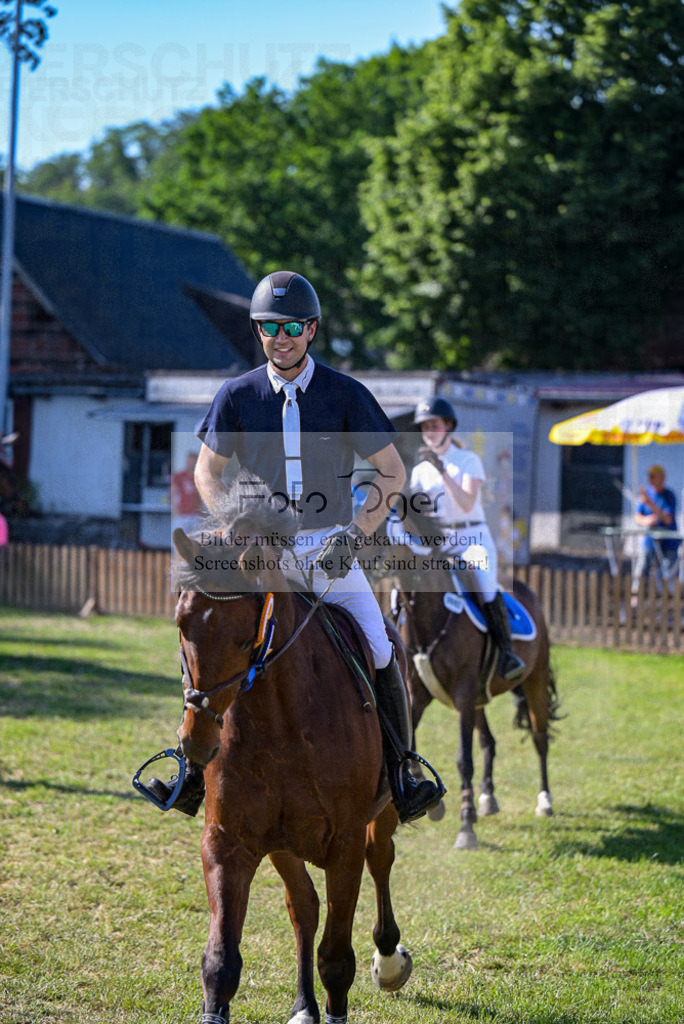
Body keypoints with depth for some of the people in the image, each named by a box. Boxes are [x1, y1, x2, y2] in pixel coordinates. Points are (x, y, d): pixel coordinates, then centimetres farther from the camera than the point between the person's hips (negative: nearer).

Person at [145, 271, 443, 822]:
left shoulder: (346, 394, -3)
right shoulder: (238, 395, 1)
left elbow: (393, 472, 0)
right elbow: (207, 471, 10)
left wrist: (355, 531, -13)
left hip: (331, 553, -1)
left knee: (380, 652, -14)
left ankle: (401, 773, -1)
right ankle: (198, 768, 1)